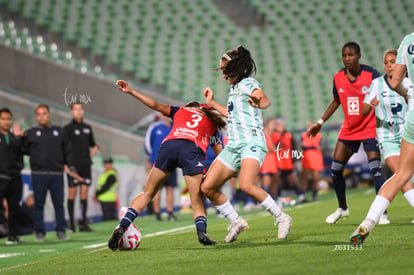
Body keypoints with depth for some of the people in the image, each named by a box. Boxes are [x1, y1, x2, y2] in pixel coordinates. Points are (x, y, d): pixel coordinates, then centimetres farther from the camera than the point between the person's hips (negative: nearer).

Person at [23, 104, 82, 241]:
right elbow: (24, 150, 7)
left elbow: (68, 151, 13)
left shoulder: (59, 132, 13)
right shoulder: (31, 133, 9)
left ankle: (61, 230, 7)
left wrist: (71, 168, 5)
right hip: (38, 174, -1)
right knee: (39, 204, 1)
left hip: (57, 174, 1)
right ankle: (39, 231, 7)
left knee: (59, 203, 1)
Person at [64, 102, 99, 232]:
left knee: (84, 193, 2)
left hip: (86, 164, 5)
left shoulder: (87, 128, 15)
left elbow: (92, 142, 29)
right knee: (72, 193, -3)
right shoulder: (68, 128, -1)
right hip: (73, 165, -5)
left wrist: (95, 148, 8)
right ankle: (71, 224, 1)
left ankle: (83, 223, 5)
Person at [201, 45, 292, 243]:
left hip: (251, 143, -9)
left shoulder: (247, 83, -6)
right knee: (207, 187, 1)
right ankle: (236, 222, 15)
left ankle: (281, 218, -17)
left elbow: (266, 100, -28)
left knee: (246, 185, -32)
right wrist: (212, 103, 46)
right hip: (233, 145, 9)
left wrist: (259, 102, -52)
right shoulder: (234, 87, 21)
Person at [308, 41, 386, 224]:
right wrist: (320, 123, 16)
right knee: (335, 169, 5)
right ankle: (342, 208, 25)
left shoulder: (371, 74, -14)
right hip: (348, 130, 5)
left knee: (375, 169, -16)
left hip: (370, 129, -5)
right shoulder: (338, 78, -1)